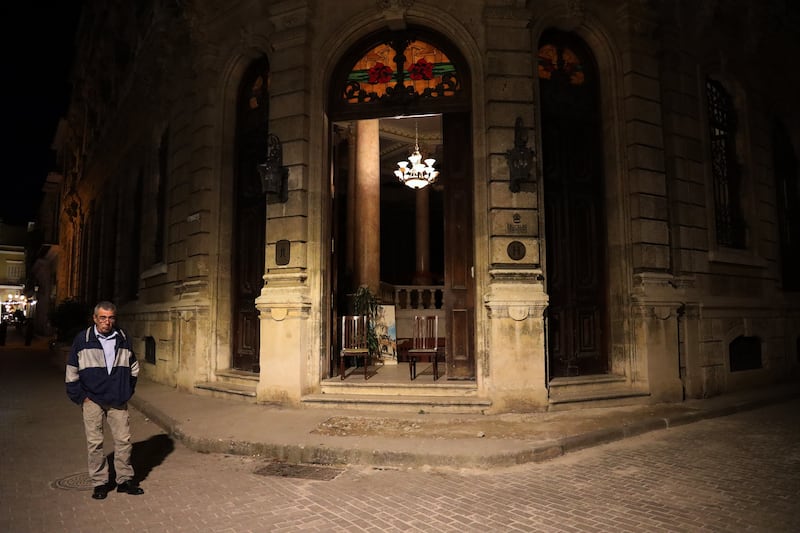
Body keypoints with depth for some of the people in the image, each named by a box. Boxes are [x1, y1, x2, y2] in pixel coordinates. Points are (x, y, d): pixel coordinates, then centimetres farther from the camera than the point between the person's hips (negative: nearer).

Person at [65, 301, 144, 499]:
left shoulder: (124, 339, 3)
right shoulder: (82, 339, -4)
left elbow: (133, 368, 14)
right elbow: (72, 372, 1)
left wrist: (127, 392, 9)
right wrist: (80, 397, -2)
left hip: (118, 402, 2)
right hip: (92, 401, -2)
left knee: (124, 440, 4)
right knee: (95, 442, 4)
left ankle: (125, 479, 17)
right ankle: (100, 483, 16)